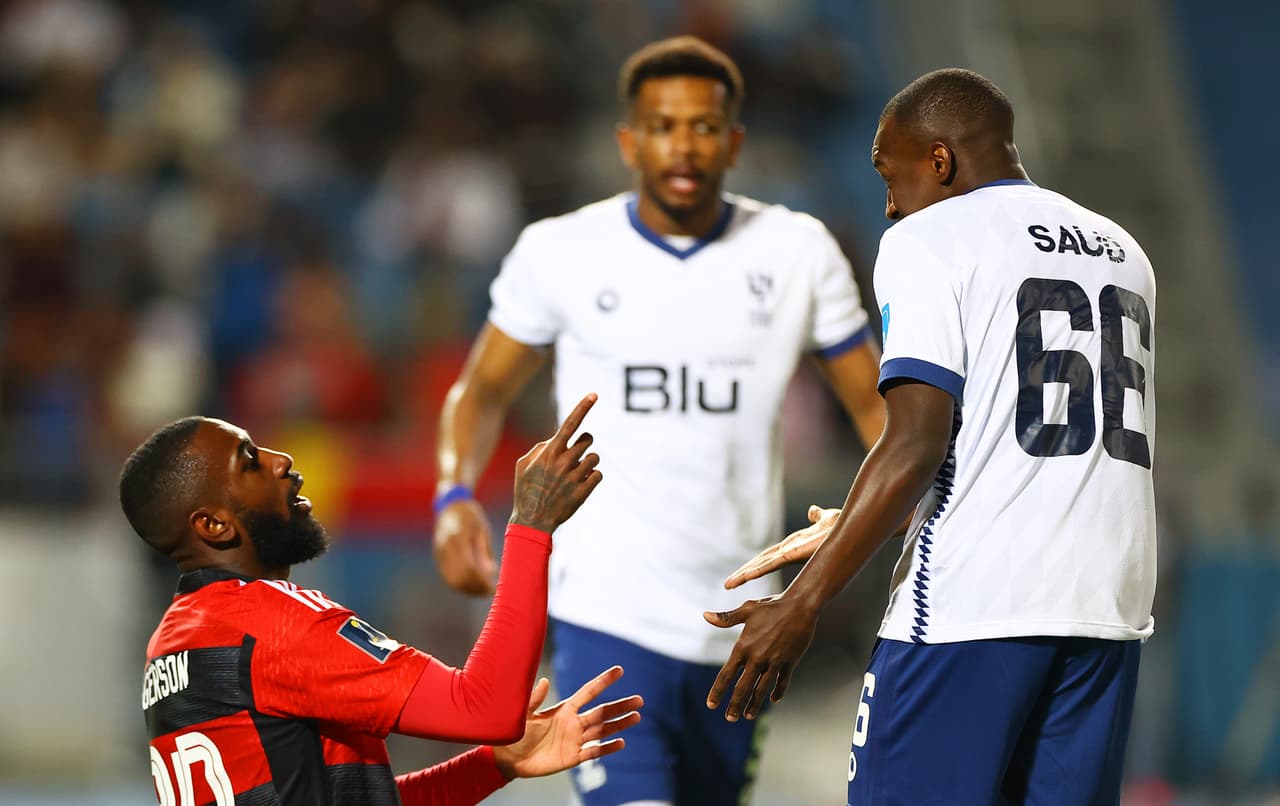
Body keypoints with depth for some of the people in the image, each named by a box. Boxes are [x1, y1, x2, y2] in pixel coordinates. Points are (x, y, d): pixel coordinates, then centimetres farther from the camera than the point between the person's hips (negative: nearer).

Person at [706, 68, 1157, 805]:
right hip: (1109, 607, 7)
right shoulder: (1121, 252, 19)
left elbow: (918, 445, -13)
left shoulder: (928, 240, -2)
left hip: (970, 605, -6)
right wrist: (866, 528, 33)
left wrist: (802, 605, -11)